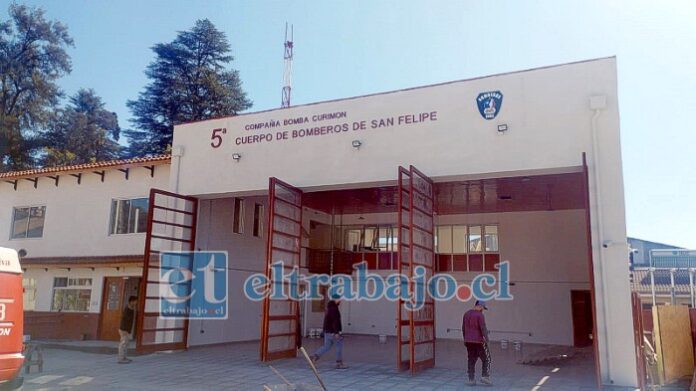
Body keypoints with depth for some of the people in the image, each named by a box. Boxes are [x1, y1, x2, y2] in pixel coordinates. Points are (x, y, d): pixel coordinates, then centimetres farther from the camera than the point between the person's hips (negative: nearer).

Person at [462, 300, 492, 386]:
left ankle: (471, 380, 10)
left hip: (468, 341, 7)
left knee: (471, 360, 10)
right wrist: (486, 339, -15)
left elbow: (463, 328, 16)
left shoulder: (466, 314, 11)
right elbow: (483, 328, -18)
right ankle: (485, 377, 1)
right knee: (486, 359, 6)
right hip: (478, 341, -7)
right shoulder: (480, 315, -12)